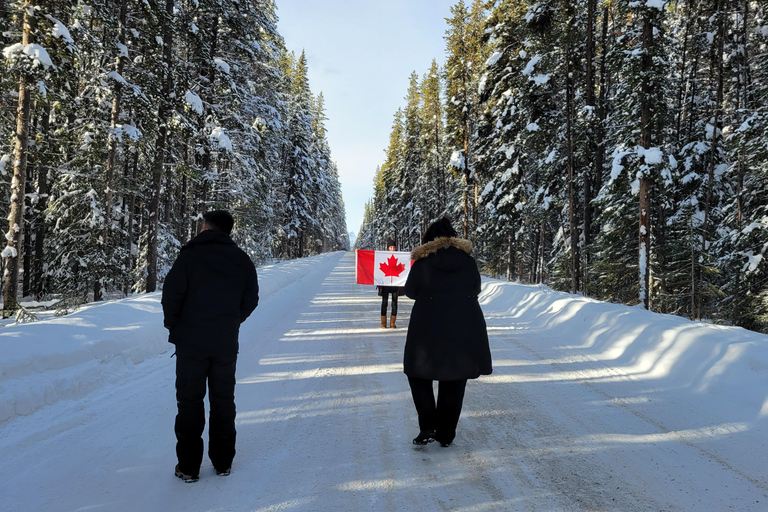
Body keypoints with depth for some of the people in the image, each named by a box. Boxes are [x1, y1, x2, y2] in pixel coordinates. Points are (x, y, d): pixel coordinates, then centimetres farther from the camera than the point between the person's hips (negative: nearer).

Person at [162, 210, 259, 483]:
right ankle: (223, 461, 22)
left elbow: (171, 294, -10)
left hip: (191, 342, -3)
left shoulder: (190, 255, -10)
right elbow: (251, 300, 7)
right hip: (226, 344, 3)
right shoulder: (242, 260, 3)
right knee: (223, 399, 14)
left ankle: (188, 466, 13)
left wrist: (174, 325, 6)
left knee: (189, 401, 7)